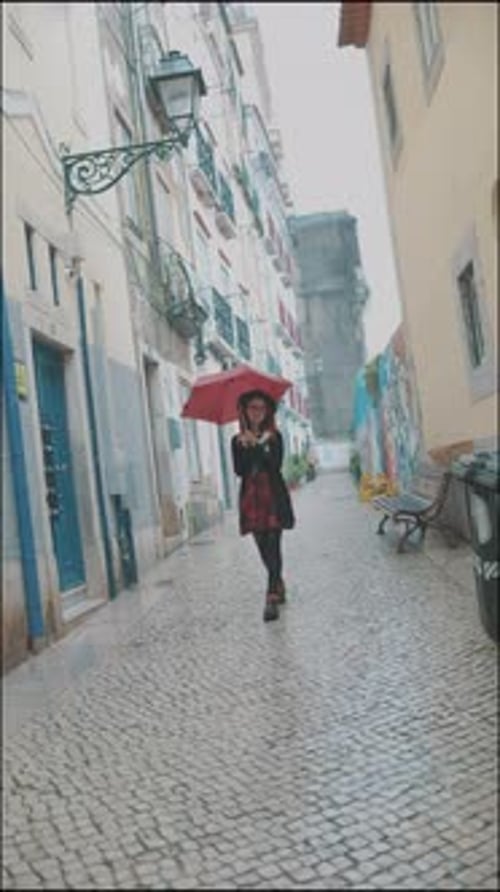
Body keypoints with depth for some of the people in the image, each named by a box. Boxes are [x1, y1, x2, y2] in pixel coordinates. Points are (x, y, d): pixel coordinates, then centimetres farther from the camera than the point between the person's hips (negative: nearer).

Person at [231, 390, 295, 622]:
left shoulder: (273, 437, 3)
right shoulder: (238, 441, 8)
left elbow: (276, 464, -11)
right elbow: (239, 470, -5)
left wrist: (256, 445, -15)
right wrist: (246, 447, -18)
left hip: (273, 497, -3)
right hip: (251, 498, 3)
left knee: (273, 546, -11)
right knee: (264, 548, 8)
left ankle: (272, 597, -14)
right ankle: (278, 585, 29)